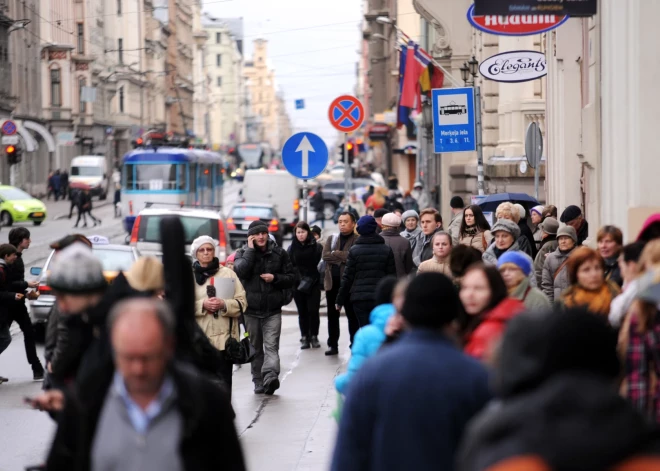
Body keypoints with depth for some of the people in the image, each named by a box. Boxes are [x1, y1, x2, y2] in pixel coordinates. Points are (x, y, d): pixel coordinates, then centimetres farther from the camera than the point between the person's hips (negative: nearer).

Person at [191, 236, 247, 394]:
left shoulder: (228, 274, 8)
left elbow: (242, 303, 4)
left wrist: (224, 304, -13)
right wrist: (202, 305, -14)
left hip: (224, 337, 0)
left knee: (224, 380, 0)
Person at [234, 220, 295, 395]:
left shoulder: (279, 253, 4)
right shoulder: (243, 253, 4)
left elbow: (291, 276, 8)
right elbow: (240, 271, -16)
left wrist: (275, 278, -10)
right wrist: (250, 250, -13)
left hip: (272, 310, -1)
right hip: (251, 310, 1)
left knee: (271, 346, -14)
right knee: (256, 348, 8)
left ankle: (270, 377, -28)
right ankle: (259, 382, 16)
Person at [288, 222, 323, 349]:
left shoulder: (316, 247, 0)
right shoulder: (292, 248, 7)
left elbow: (318, 265, -2)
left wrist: (309, 280, -9)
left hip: (313, 284, -2)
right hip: (297, 284, 2)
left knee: (313, 311, -4)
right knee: (302, 312, 5)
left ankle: (314, 336, 7)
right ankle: (304, 337, 9)